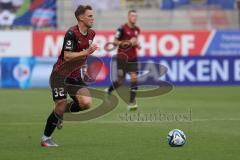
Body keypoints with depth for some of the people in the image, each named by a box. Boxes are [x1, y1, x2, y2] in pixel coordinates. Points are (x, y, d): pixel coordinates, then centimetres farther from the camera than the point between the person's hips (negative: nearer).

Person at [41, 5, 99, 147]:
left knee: (86, 102, -13)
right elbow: (67, 56, -25)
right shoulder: (71, 33, -19)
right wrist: (86, 52, -32)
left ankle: (62, 114, 15)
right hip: (60, 75, -7)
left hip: (75, 76, 7)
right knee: (60, 107, -9)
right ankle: (46, 138, 9)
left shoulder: (91, 34, 6)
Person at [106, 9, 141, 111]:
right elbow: (115, 42, -12)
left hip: (132, 58, 5)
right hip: (122, 57, -5)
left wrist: (136, 44, 3)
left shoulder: (137, 30, 8)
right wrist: (128, 42, -21)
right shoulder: (122, 29, -12)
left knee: (134, 78, -12)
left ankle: (131, 102, -9)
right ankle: (108, 90, 33)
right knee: (120, 81, 1)